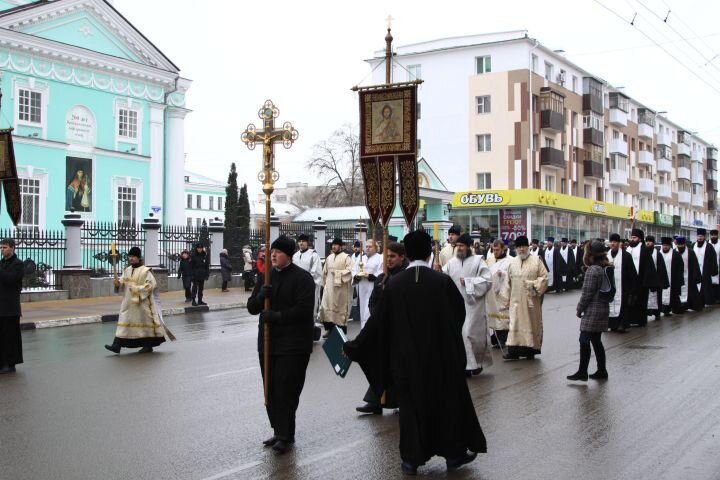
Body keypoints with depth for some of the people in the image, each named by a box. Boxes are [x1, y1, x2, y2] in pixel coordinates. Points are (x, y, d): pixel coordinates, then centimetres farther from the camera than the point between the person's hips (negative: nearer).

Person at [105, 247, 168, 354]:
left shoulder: (145, 271, -10)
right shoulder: (127, 270, 9)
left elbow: (151, 284, -16)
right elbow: (123, 283, 11)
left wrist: (137, 289, -21)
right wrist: (118, 282, -12)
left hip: (142, 302, -6)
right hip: (128, 302, 6)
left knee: (144, 321, 3)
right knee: (124, 321, 1)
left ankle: (148, 346, 14)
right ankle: (117, 345, -3)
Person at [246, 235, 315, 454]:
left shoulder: (302, 277, -9)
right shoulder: (266, 276, 12)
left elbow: (303, 309, -18)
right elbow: (251, 307, 9)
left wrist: (276, 316, -20)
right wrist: (260, 296, -12)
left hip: (293, 344, -7)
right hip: (267, 342, 7)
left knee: (286, 390, -7)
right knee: (271, 389, 10)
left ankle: (285, 435, 1)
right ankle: (279, 431, 22)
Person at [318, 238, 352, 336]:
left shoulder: (346, 257, -4)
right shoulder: (329, 257, 13)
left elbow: (349, 271, -14)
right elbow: (325, 272, 18)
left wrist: (337, 272, -18)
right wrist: (324, 283, 15)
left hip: (341, 287, -5)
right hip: (329, 286, 5)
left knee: (341, 308, 1)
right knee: (326, 306, -1)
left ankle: (342, 331, 10)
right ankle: (328, 328, 12)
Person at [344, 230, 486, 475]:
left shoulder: (394, 283, -9)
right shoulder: (443, 281, -11)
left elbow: (378, 321, -4)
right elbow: (460, 313, 2)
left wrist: (354, 347, 8)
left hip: (406, 357, 1)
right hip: (441, 355, -1)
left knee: (411, 404, 13)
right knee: (448, 401, 15)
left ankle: (411, 458, 17)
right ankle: (453, 452, 24)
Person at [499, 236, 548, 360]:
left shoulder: (536, 261, -2)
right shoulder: (513, 262, 9)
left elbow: (544, 277, -4)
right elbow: (508, 282, 11)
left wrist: (535, 285, -18)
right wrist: (506, 298, 8)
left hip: (531, 300, -2)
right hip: (516, 300, 2)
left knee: (531, 323, 5)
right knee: (516, 323, -1)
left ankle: (530, 350, 14)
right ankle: (514, 350, -2)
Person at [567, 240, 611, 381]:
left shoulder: (592, 270, -17)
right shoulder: (607, 268, 10)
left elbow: (587, 293, -17)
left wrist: (579, 309, -5)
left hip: (592, 311, -9)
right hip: (603, 308, 9)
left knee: (584, 340, -3)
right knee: (596, 341, 15)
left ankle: (582, 372, -1)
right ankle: (602, 371, 19)